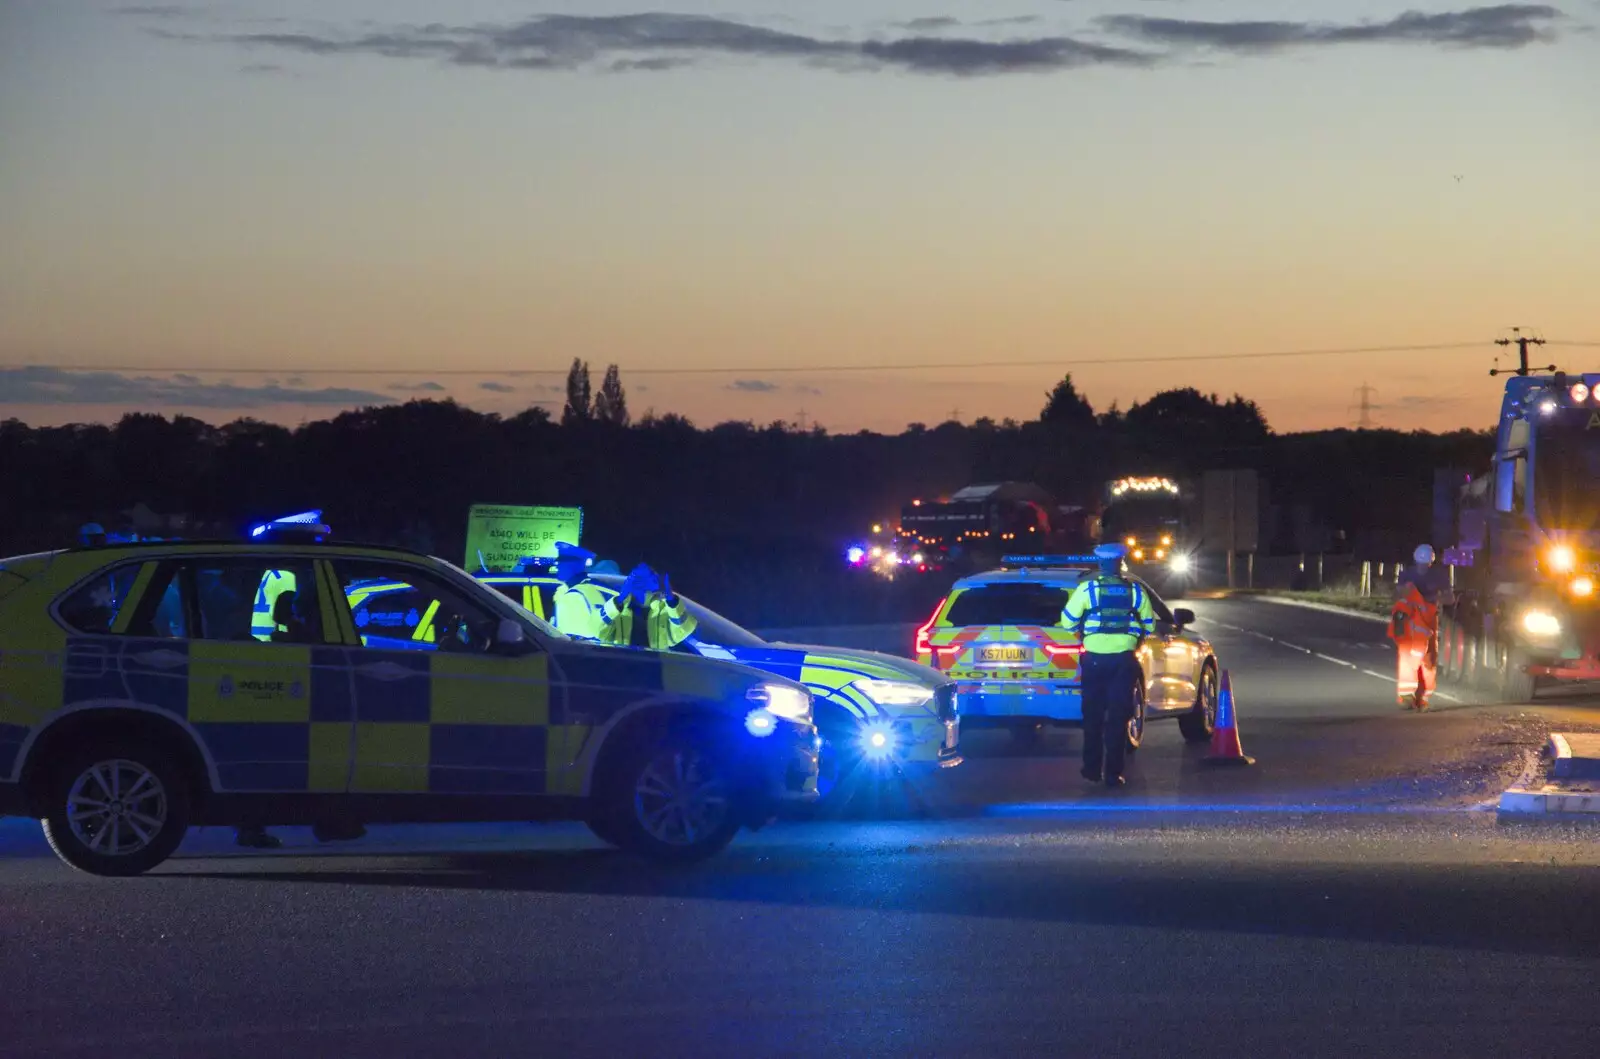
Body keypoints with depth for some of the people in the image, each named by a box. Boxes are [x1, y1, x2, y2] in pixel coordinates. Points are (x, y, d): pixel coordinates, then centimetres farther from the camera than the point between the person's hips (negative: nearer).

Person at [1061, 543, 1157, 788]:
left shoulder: (1088, 588, -4)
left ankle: (1092, 769, 16)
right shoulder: (1135, 591, 3)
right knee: (1118, 717, 3)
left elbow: (1068, 620, -2)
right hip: (1124, 659, 1)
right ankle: (1113, 773, 0)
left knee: (1093, 715, 12)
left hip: (1095, 659, -1)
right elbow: (1148, 626, 9)